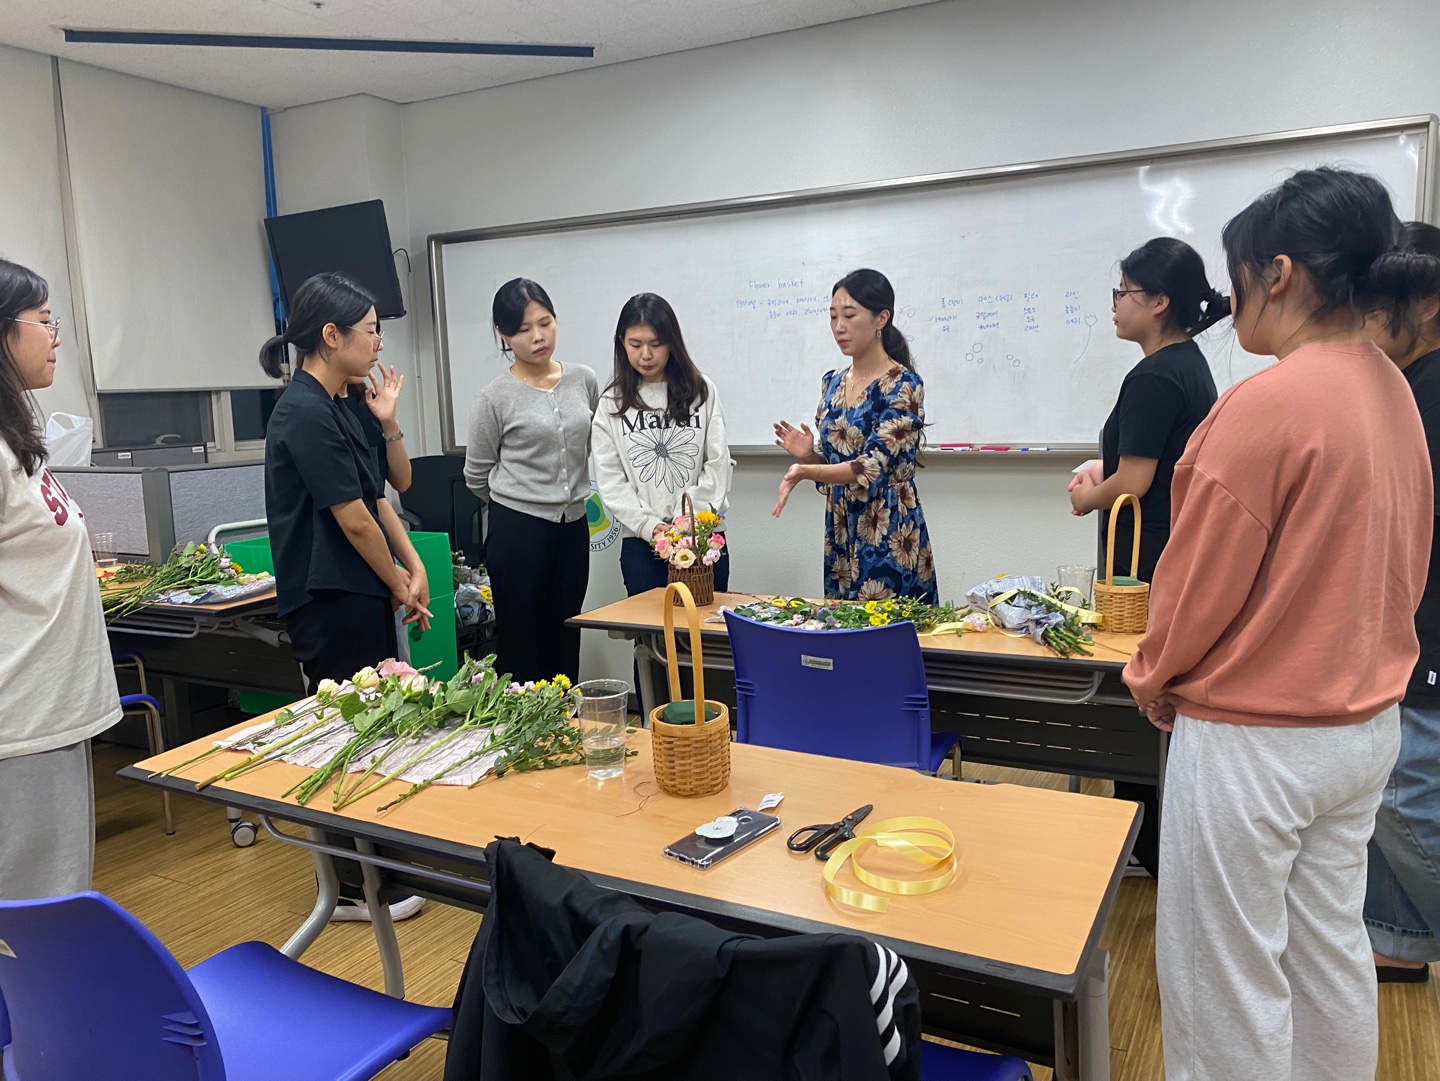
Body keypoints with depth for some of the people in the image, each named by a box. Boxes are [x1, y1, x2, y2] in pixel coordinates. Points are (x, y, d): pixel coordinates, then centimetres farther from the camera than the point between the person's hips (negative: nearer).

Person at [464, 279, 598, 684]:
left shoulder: (584, 380, 2)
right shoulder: (496, 396, -8)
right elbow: (477, 475, 2)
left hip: (573, 525, 4)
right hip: (517, 528, -4)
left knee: (565, 640, 13)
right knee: (520, 643, 4)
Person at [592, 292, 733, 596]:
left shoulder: (702, 392, 4)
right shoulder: (612, 403, 4)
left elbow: (718, 464, 1)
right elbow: (610, 479, 1)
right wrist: (649, 525, -11)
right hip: (640, 541, 0)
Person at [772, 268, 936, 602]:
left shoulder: (903, 385, -11)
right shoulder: (832, 383, 9)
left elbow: (873, 466, -20)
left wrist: (803, 471, -32)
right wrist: (808, 455, -6)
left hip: (890, 537, -6)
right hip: (840, 535, 6)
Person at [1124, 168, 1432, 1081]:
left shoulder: (1267, 402, -22)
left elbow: (1199, 575, -17)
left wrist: (1153, 678, 1)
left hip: (1254, 734, -8)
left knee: (1225, 975, 8)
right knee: (1330, 945, 22)